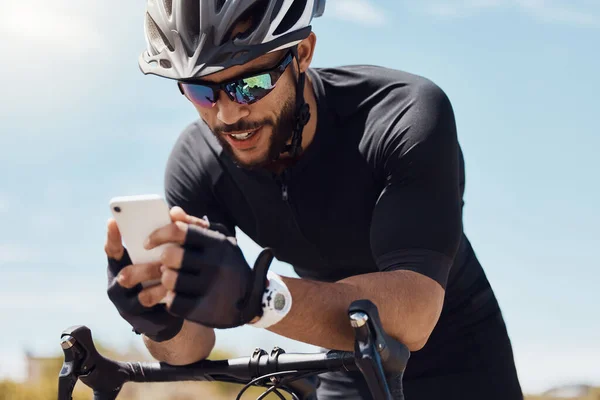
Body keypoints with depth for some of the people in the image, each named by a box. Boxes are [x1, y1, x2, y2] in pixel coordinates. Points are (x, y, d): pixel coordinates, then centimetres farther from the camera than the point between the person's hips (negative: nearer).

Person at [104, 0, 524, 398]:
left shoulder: (407, 117, -31)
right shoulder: (197, 165, -19)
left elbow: (411, 314, -42)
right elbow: (191, 347, -18)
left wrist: (257, 297, -58)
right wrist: (161, 323, -42)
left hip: (455, 365, -3)